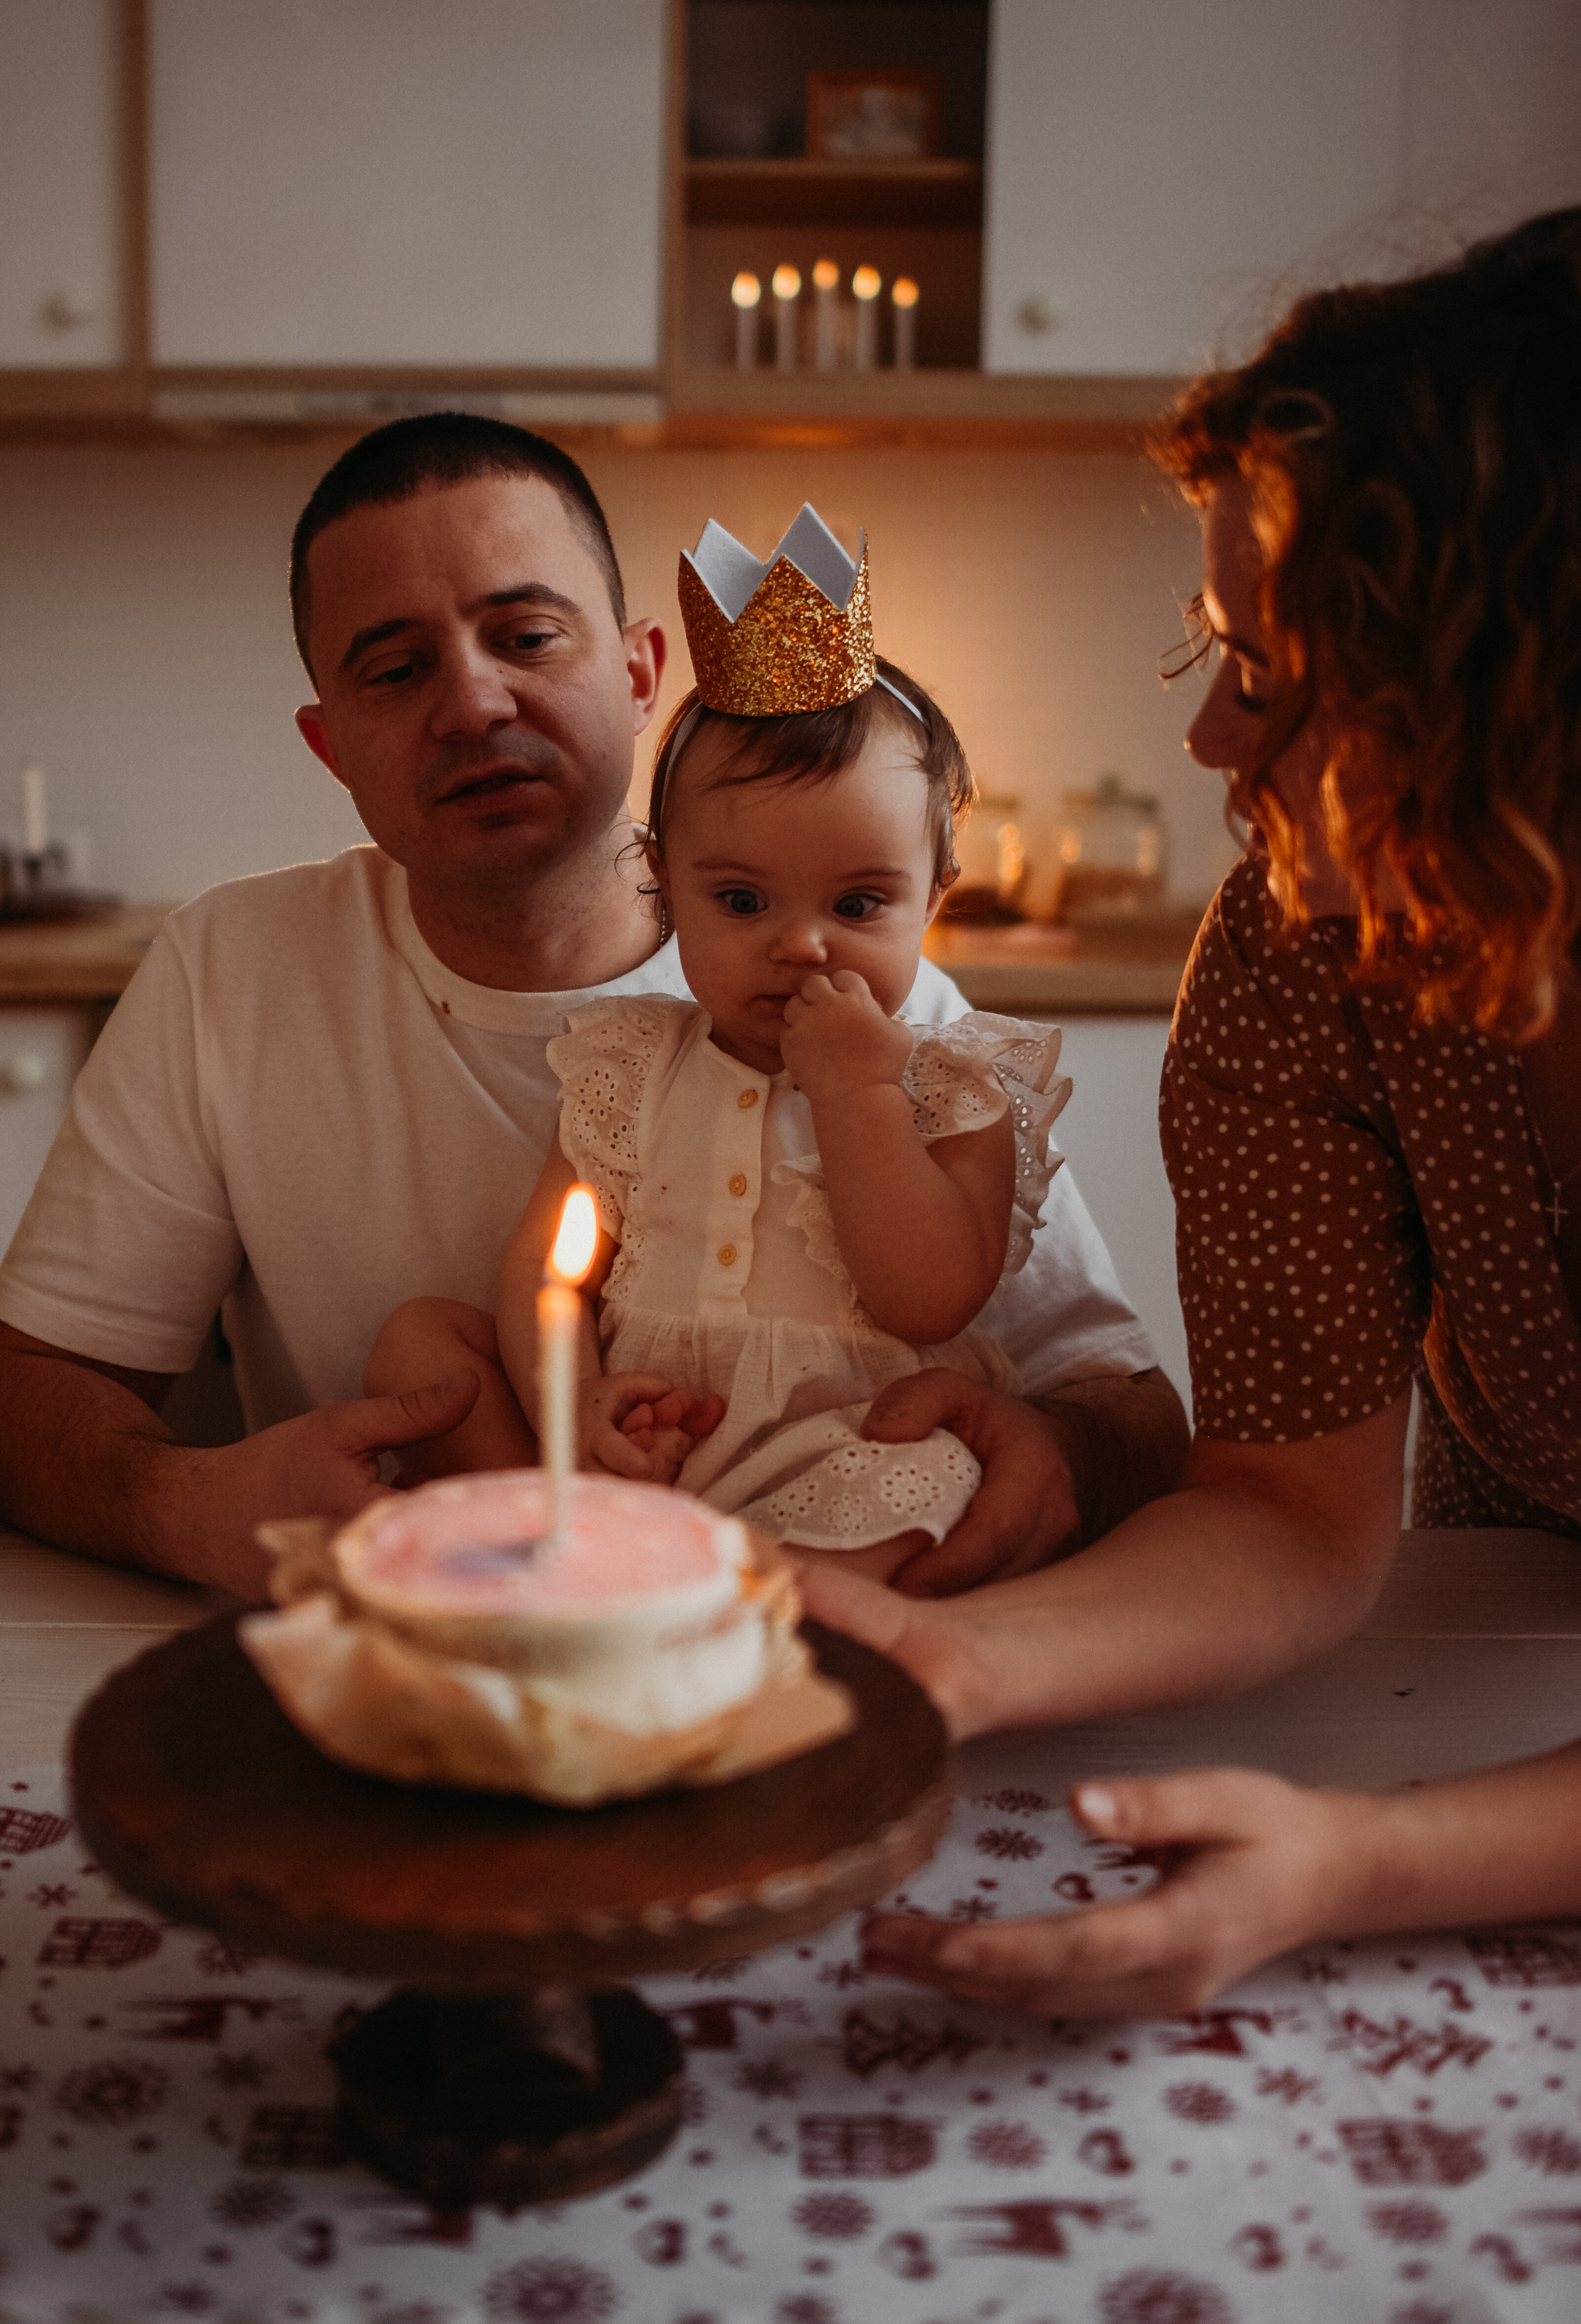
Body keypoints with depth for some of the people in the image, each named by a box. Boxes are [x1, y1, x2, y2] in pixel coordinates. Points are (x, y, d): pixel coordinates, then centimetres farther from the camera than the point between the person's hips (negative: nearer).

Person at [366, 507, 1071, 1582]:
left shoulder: (958, 1089, 1)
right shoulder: (633, 1067, 10)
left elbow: (932, 1300, -12)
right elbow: (545, 1264, 4)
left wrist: (855, 1092, -15)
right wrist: (567, 1401, -17)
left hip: (839, 1476, -4)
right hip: (636, 1455, 4)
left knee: (923, 1490, -35)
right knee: (417, 1335, -6)